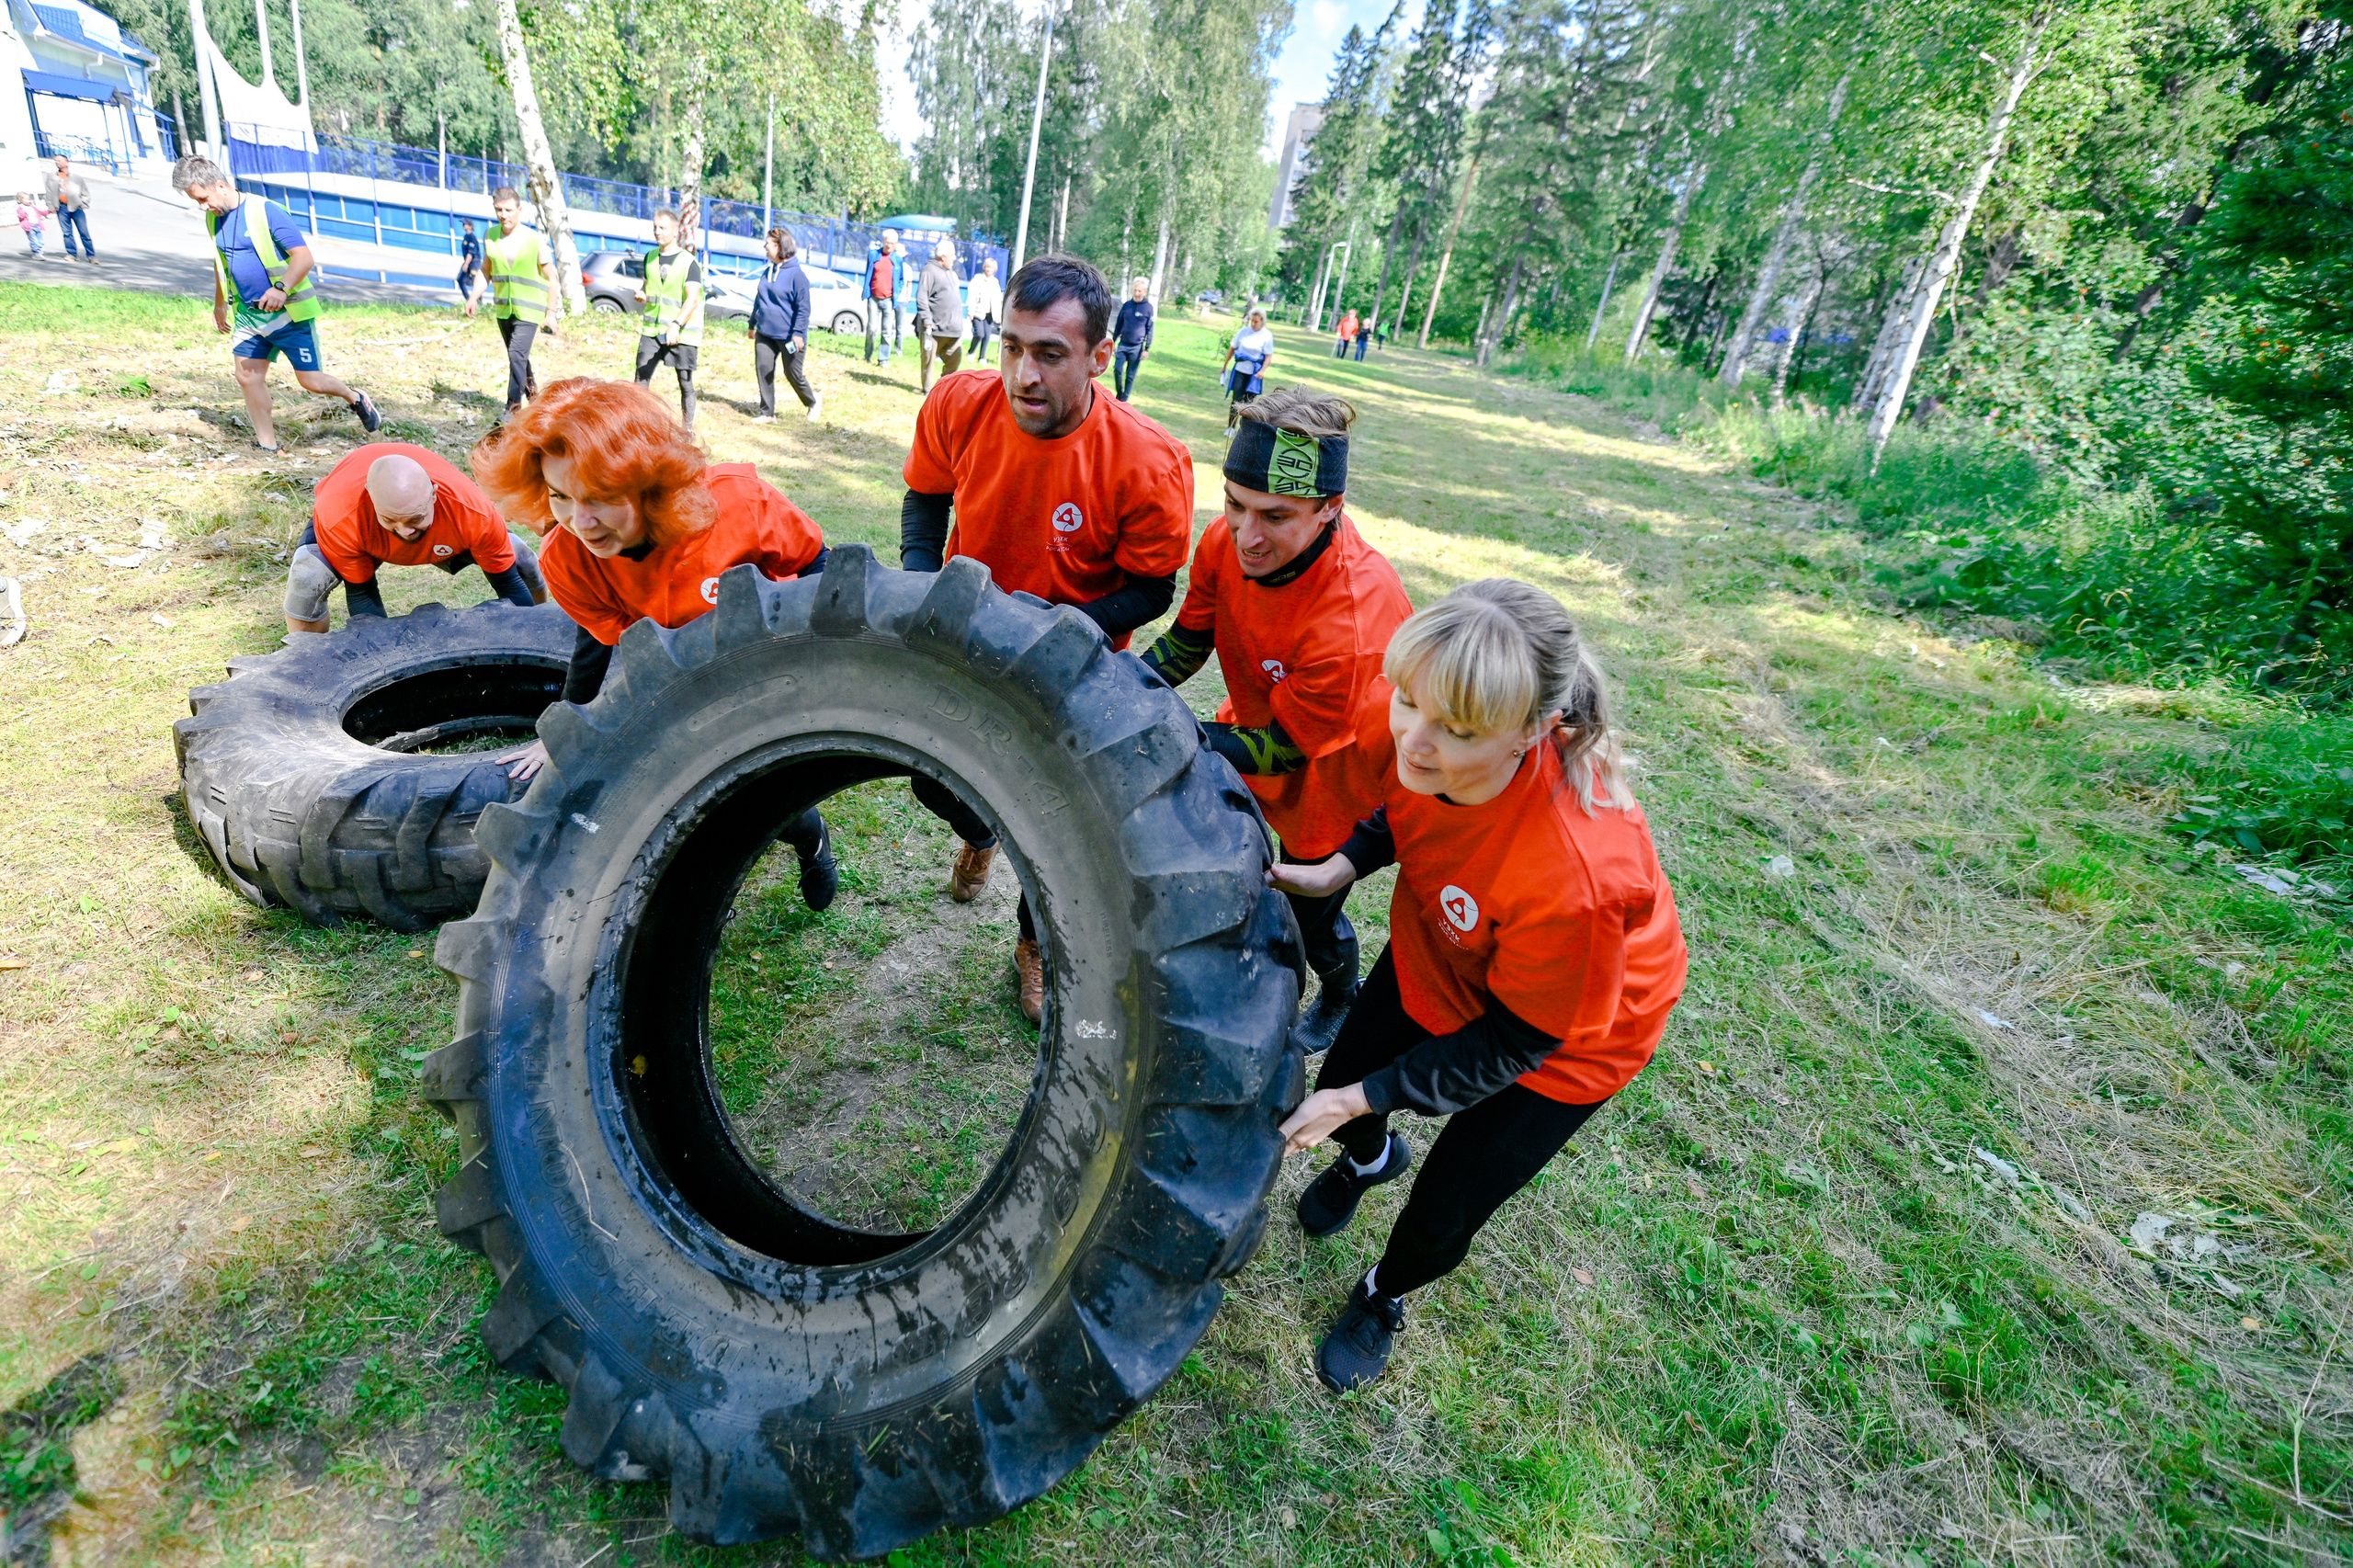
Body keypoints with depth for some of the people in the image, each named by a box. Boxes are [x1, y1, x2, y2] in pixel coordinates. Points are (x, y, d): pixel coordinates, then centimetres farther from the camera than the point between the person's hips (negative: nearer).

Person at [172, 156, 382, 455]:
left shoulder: (266, 211, -14)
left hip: (289, 313, -7)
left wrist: (281, 289, -34)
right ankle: (267, 445, 9)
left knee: (311, 381, -6)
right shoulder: (213, 219, 9)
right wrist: (219, 304, 30)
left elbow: (303, 256, -20)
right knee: (248, 377, 1)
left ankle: (356, 399, 25)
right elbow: (220, 262, 23)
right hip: (248, 314, 7)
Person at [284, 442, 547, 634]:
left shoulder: (474, 512, -43)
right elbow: (360, 593, -28)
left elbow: (508, 583, -29)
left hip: (439, 543, 2)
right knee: (307, 577, -33)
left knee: (520, 559, -18)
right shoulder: (340, 519, -43)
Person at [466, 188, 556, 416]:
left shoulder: (536, 240, -9)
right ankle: (533, 393, 34)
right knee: (519, 357, 16)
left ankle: (513, 407, -11)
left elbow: (550, 279, -3)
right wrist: (473, 297, 0)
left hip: (529, 310, -5)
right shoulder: (491, 236, 3)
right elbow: (486, 272, 12)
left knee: (517, 355, -16)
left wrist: (550, 314, -4)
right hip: (503, 309, 5)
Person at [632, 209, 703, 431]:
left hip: (682, 333, -5)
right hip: (652, 330, 5)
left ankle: (687, 429, 12)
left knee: (686, 383, 3)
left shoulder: (689, 262, -8)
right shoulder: (650, 257, 11)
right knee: (641, 380, -1)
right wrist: (641, 293, 0)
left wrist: (676, 324, -31)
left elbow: (692, 299, -17)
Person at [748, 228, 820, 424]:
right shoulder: (767, 272, 11)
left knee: (793, 374, 1)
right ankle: (767, 413, 9)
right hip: (764, 333, 7)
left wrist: (798, 333, -21)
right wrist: (752, 324, 24)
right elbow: (759, 300, 21)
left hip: (788, 336, -7)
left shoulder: (796, 274, -11)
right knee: (763, 370, 1)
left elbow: (803, 308, -13)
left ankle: (813, 400, 28)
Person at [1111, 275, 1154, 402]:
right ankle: (1119, 394, 9)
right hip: (1123, 344, 2)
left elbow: (1149, 330, -2)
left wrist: (1147, 349, -7)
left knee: (1130, 375, 2)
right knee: (1117, 369, -11)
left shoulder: (1148, 308, -3)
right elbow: (1119, 325, 12)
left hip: (1137, 347, -2)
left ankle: (1124, 399, 12)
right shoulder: (1126, 305, 5)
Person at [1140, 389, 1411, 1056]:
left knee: (1310, 915, 14)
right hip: (1259, 723, 6)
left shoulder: (1353, 624, -42)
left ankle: (1340, 999, 52)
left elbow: (1284, 748, -29)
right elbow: (1187, 640, -7)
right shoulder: (1228, 539, -22)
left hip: (1328, 775, -6)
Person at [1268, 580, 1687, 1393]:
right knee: (1337, 1084, 20)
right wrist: (1338, 868, -19)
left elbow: (1508, 1045, -26)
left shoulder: (1577, 876, -44)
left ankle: (1383, 1297, 47)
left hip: (1566, 1031, -5)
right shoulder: (1415, 736, -29)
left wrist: (1362, 1098, -25)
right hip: (1437, 954, 5)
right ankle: (1370, 1158, 60)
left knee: (1444, 1211, 9)